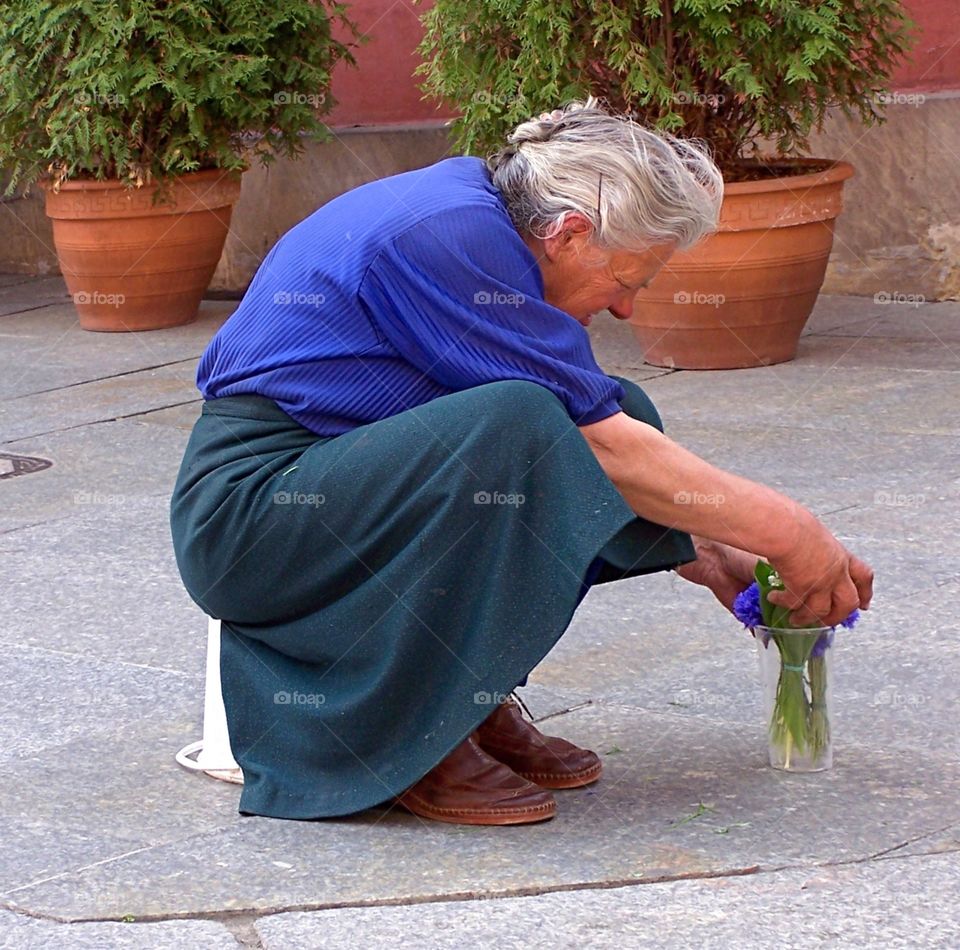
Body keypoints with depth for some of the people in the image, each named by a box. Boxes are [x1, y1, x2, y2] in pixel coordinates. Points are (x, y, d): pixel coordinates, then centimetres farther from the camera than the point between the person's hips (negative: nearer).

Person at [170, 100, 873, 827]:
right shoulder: (455, 241, -21)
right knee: (512, 431, -32)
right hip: (253, 512, -10)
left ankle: (476, 707, 3)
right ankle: (413, 742, -18)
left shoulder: (479, 208, 8)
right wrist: (786, 531, -13)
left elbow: (614, 432, 17)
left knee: (624, 411, 2)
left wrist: (707, 557, 13)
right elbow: (603, 451, -20)